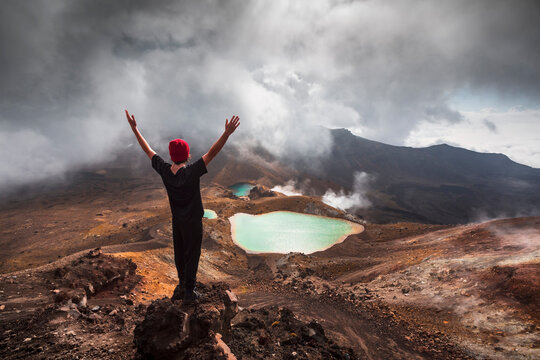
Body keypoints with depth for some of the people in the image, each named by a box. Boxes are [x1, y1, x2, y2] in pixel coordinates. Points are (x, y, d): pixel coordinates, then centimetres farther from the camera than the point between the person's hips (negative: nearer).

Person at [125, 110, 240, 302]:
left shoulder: (165, 170, -11)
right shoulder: (191, 172, -26)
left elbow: (148, 149, -2)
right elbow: (211, 153, -33)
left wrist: (134, 127, 6)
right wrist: (227, 133, -36)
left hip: (176, 221, 6)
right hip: (193, 221, -5)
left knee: (180, 253, 21)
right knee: (192, 255, 9)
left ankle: (183, 284, 40)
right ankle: (188, 292, 23)